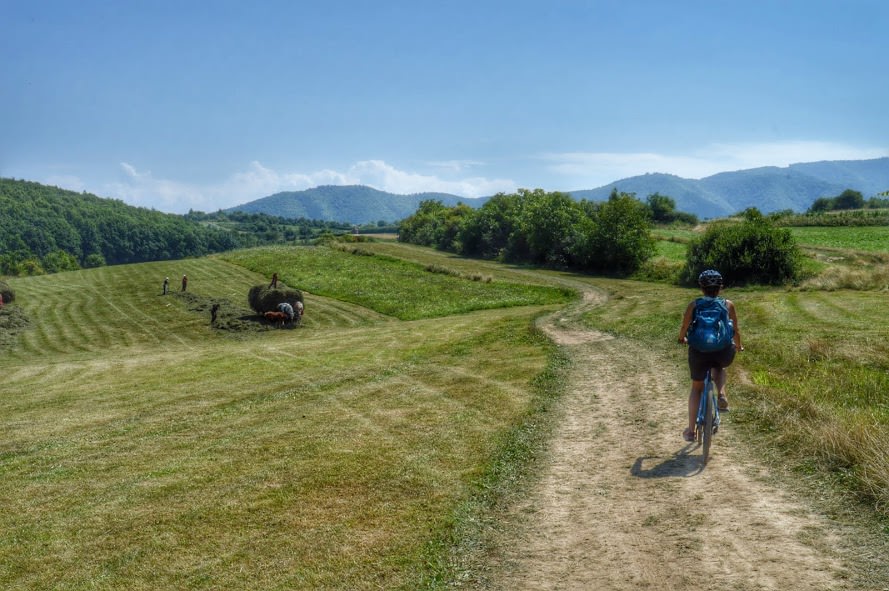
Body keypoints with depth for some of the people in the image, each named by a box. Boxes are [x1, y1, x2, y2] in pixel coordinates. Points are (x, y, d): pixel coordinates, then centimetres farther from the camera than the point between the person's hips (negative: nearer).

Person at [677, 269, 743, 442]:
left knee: (696, 388, 19)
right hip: (724, 353, 1)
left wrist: (682, 338, 30)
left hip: (699, 351, 0)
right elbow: (736, 331, 15)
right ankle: (722, 396, 12)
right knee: (719, 367, 37)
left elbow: (684, 329, 6)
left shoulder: (694, 305, 8)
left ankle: (691, 431, 17)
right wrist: (738, 347, 34)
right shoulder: (728, 304, 10)